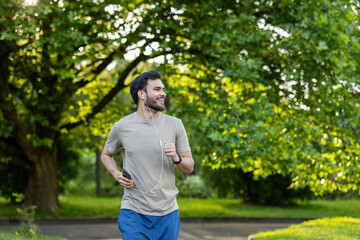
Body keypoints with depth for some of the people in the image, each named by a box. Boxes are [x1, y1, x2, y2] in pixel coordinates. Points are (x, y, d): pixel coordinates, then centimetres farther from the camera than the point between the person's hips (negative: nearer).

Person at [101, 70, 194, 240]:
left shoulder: (175, 125, 3)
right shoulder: (121, 127, -1)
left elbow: (189, 168, 6)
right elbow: (106, 155, 17)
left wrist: (176, 158, -16)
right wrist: (117, 175, -3)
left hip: (167, 213, 2)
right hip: (134, 213, -2)